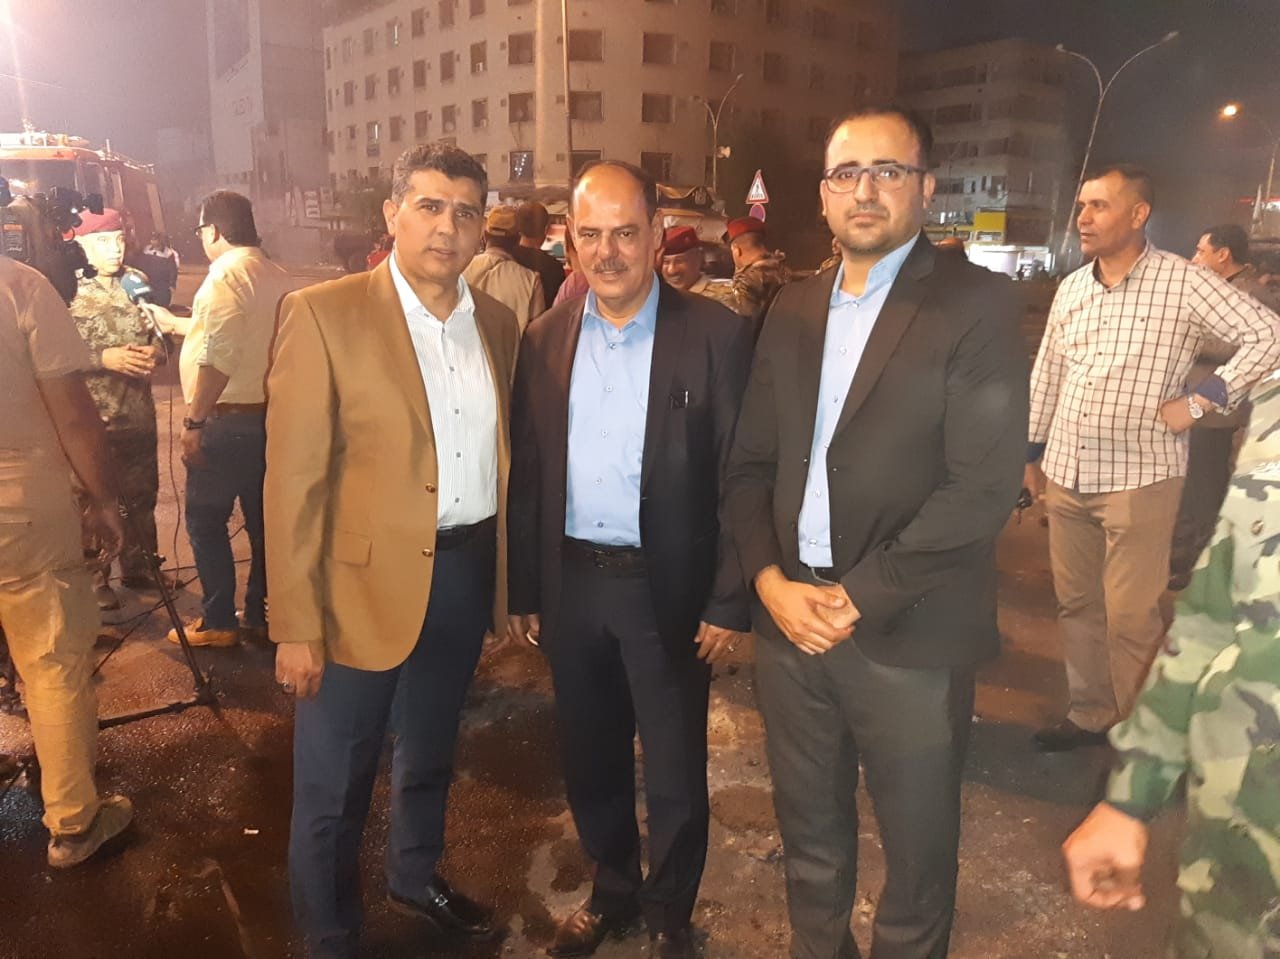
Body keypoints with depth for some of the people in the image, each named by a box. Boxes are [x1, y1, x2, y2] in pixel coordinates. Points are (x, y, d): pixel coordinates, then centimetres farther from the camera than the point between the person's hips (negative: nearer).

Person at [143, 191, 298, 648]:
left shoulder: (227, 274, -14)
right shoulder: (277, 277, 11)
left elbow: (218, 358, -23)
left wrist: (193, 420, -18)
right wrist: (175, 324, 33)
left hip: (227, 420, -8)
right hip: (270, 415, 8)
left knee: (206, 520, 4)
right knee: (262, 518, 13)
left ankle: (217, 622, 10)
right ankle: (261, 614, 22)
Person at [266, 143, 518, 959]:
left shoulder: (497, 323, 3)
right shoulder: (325, 314, -12)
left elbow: (499, 453, 8)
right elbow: (293, 480, -14)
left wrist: (505, 578, 7)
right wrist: (296, 624, -15)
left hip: (469, 573, 5)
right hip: (365, 585, -5)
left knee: (431, 754, 26)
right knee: (335, 787, 12)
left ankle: (418, 880, 52)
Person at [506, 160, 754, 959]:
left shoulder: (716, 334, -9)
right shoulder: (546, 338, 3)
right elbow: (526, 473, 5)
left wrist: (731, 601, -11)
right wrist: (524, 588, 5)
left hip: (668, 589, -3)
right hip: (571, 584, 4)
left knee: (675, 773, 12)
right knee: (590, 760, 19)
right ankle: (613, 891, 43)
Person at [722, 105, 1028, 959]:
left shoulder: (976, 304, -7)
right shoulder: (793, 310, 10)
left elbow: (984, 485, -15)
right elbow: (750, 462, 8)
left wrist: (861, 598, -15)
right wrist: (770, 580, -7)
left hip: (909, 634, -4)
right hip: (790, 617, 5)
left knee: (917, 846, 16)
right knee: (809, 834, 21)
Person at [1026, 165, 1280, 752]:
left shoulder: (1182, 281, -8)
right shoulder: (1071, 288, 8)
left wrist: (1202, 399, -13)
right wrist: (1033, 451, 17)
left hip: (1138, 477, -5)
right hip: (1066, 473, 5)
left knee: (1130, 616, 0)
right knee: (1075, 604, 13)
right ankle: (1088, 714, 29)